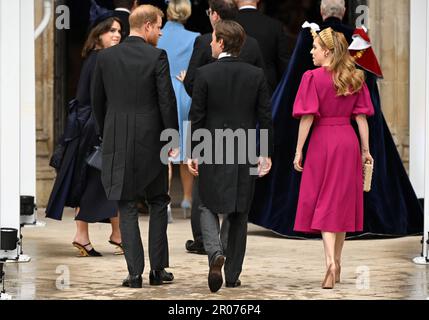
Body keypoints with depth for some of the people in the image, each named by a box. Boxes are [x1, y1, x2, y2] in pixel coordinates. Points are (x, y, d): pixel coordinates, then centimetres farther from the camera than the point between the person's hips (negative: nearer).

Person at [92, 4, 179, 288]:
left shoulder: (106, 57, 3)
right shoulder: (157, 57, -8)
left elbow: (98, 101, 10)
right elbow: (167, 101, -10)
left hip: (117, 141, 2)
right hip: (151, 140, -2)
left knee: (127, 207, 6)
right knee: (158, 204, 13)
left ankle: (135, 272, 0)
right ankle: (158, 270, 12)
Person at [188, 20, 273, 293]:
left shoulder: (205, 73, -8)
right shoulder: (257, 75, -1)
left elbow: (197, 117, -7)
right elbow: (265, 117, 0)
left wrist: (192, 153, 1)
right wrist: (267, 153, 7)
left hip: (212, 153, -2)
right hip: (245, 153, 2)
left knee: (208, 207, 10)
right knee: (239, 214, 11)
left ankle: (216, 252, -16)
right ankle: (233, 275, 13)